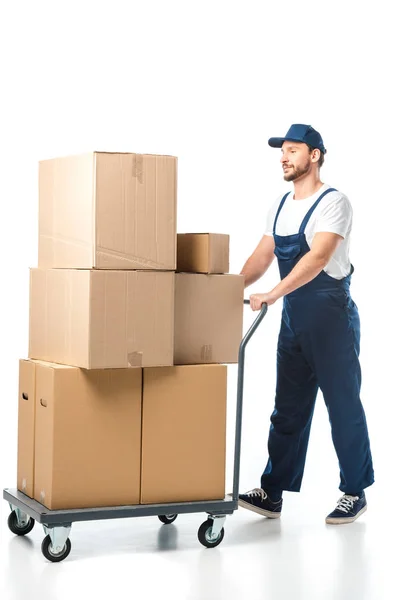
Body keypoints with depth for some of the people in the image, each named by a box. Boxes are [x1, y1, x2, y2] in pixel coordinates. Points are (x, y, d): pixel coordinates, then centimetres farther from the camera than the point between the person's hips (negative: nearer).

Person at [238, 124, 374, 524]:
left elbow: (318, 257, -25)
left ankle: (355, 492, 14)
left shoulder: (333, 202, -13)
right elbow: (262, 256, 13)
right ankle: (272, 493, 14)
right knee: (288, 408, 9)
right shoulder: (280, 206, 11)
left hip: (331, 315, -7)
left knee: (343, 405, 2)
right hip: (293, 318, 7)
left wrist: (273, 294, -32)